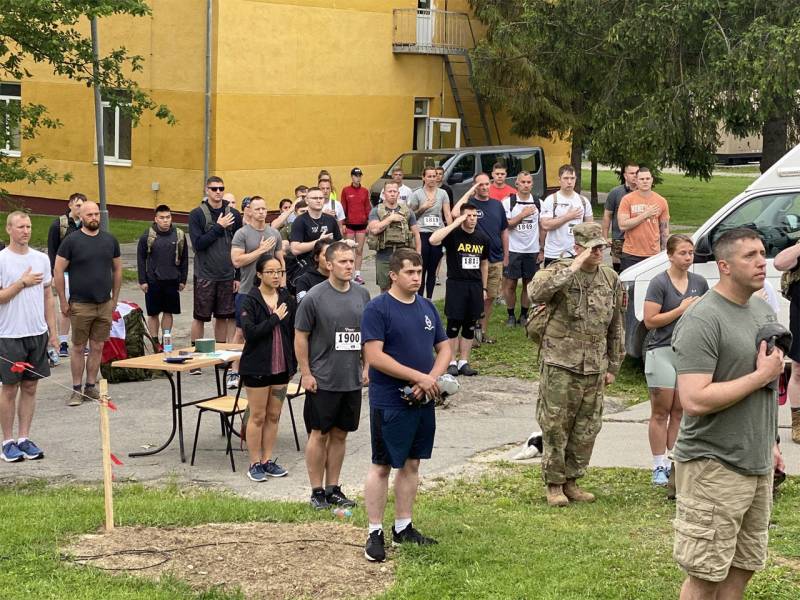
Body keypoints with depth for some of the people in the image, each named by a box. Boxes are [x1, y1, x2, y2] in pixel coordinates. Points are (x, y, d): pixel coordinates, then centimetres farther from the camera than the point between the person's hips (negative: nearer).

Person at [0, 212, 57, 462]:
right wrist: (22, 283, -15)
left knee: (30, 387, 9)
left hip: (38, 333, 5)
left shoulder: (41, 259, 8)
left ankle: (24, 439, 17)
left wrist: (53, 330, 10)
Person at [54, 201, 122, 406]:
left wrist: (115, 298, 11)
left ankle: (91, 387, 18)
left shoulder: (110, 240, 7)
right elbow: (58, 271, -3)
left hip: (105, 305, 4)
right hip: (80, 305, -3)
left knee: (98, 347, 8)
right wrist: (63, 301, -5)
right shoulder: (71, 241, -5)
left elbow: (117, 270, 15)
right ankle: (76, 390, 10)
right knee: (78, 348, 3)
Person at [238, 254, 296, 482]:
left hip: (281, 366, 5)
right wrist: (275, 318, -19)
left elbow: (293, 331, 9)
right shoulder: (250, 301, -10)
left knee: (274, 416, 11)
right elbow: (249, 332, -21)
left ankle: (268, 461, 21)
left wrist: (293, 362, 7)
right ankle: (255, 464, 11)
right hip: (257, 366, -5)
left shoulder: (286, 298, 4)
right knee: (258, 416, 2)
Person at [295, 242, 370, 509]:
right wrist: (306, 374, -9)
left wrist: (366, 367, 11)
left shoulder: (362, 294, 6)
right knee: (319, 435, 2)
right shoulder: (314, 297, -10)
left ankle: (333, 488, 21)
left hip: (352, 379, 5)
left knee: (340, 435, 11)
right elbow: (301, 337, -6)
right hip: (322, 380, -5)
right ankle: (317, 491, 11)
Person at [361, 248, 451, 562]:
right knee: (382, 465, 0)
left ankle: (403, 527, 23)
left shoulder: (427, 307, 10)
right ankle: (375, 533, 6)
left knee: (411, 463, 13)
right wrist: (418, 377, -20)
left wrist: (432, 378, -7)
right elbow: (374, 356, -19)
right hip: (389, 403, -7)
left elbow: (444, 349, 13)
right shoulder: (377, 309, -11)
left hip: (422, 402, 7)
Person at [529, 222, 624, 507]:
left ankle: (571, 480, 24)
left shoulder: (611, 279, 9)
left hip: (594, 368, 5)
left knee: (587, 429, 10)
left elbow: (616, 327, 16)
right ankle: (554, 484, 13)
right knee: (555, 426, 0)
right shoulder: (559, 270, -7)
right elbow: (536, 292, -31)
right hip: (560, 365, -5)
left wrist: (613, 366, 15)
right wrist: (572, 269, -31)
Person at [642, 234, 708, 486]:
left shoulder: (699, 283, 8)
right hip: (662, 351, -4)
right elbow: (650, 321, -13)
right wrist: (681, 309, -16)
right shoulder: (659, 283, -7)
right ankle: (659, 466, 6)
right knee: (661, 413, 2)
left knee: (680, 412, 7)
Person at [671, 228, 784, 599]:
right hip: (714, 467, -8)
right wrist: (762, 375, -19)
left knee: (743, 567, 15)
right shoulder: (702, 320, -18)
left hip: (758, 466, 8)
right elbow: (695, 400, -26)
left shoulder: (764, 310, 10)